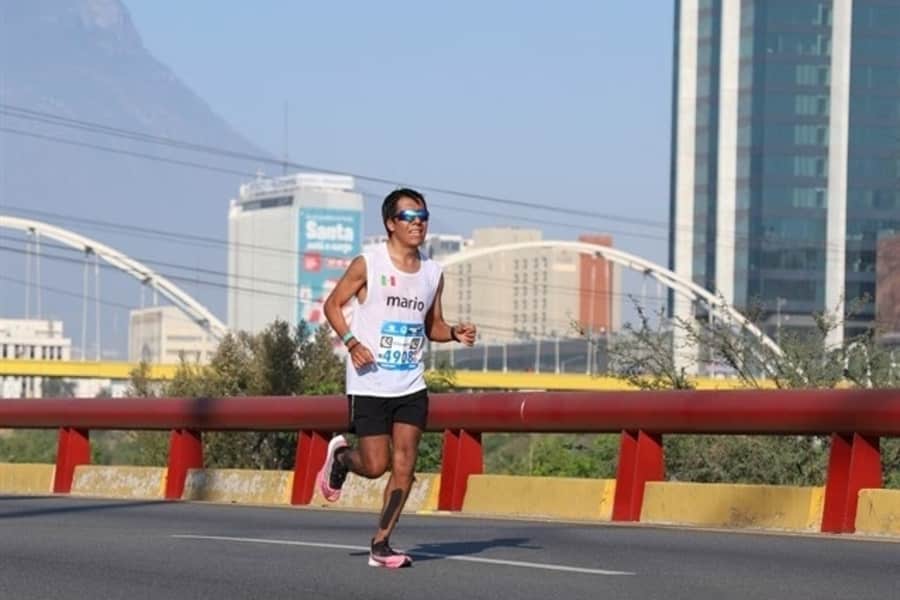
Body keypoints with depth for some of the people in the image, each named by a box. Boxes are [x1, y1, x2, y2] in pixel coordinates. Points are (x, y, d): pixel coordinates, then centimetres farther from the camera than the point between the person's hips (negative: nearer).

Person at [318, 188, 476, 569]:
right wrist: (351, 342, -14)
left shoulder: (433, 273, 8)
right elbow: (333, 304, 2)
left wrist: (455, 334, -4)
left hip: (411, 387, 4)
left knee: (404, 465, -3)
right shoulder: (368, 264, -6)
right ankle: (340, 455, 29)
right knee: (376, 465, -5)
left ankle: (381, 545, 6)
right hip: (369, 385, -4)